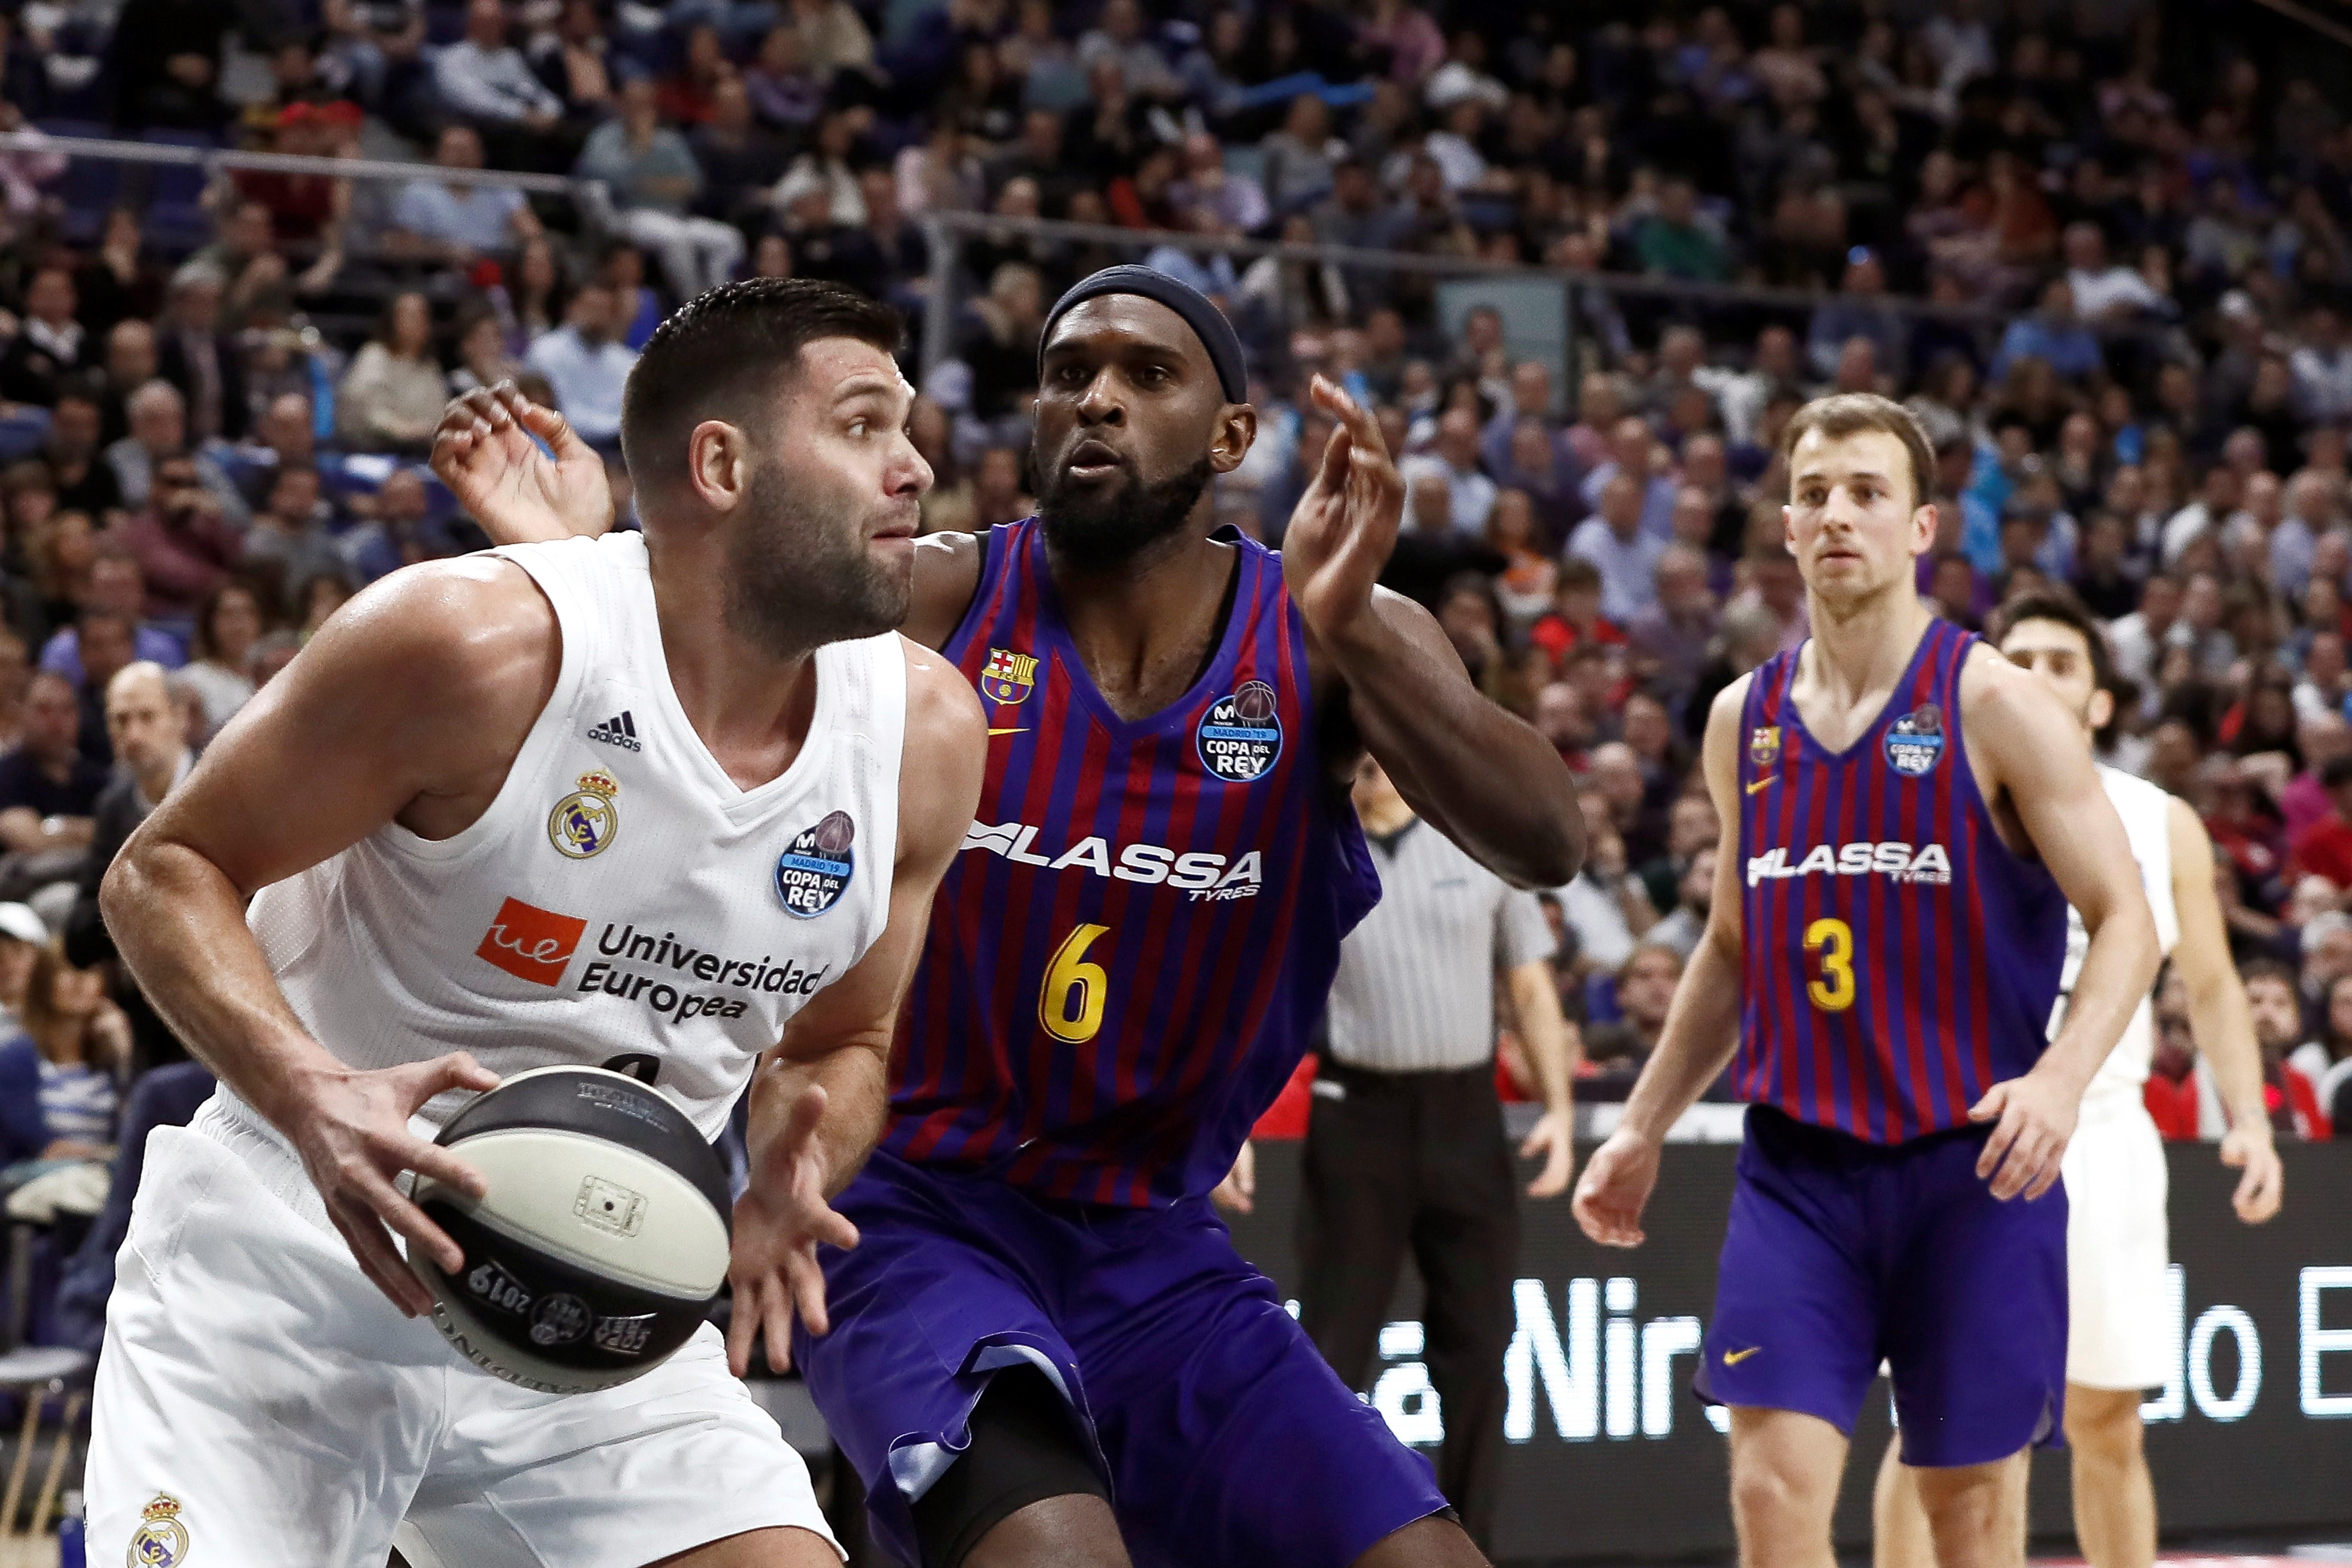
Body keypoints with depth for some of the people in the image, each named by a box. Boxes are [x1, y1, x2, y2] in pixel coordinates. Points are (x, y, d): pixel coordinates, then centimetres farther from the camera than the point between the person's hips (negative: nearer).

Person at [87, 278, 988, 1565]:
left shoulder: (926, 732, -3)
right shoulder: (480, 644, -20)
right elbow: (161, 874, -13)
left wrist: (781, 1191, -11)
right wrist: (312, 1098, -30)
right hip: (291, 1273, -4)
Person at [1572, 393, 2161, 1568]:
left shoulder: (1992, 707, -6)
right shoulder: (1743, 721, 9)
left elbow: (2125, 920, -7)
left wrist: (2061, 1077, -24)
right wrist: (1644, 1126, 18)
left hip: (1971, 1162, -3)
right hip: (1796, 1163, 3)